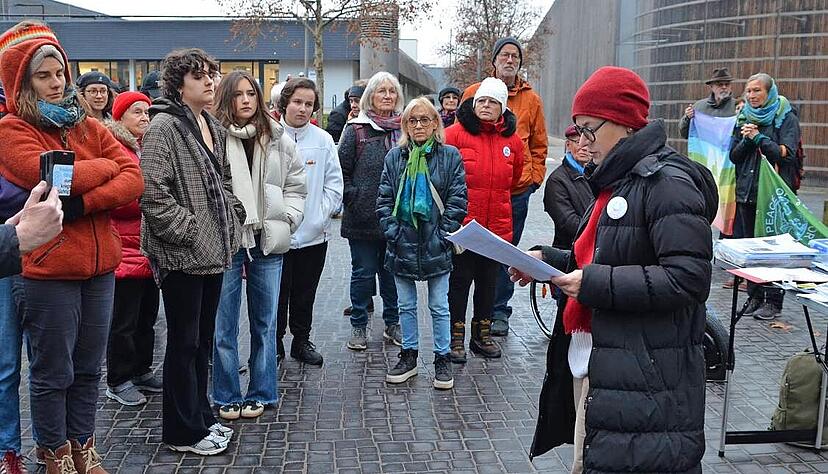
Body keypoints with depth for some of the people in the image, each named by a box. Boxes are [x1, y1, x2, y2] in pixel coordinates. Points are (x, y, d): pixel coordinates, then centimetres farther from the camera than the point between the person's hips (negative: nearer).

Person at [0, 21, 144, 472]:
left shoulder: (89, 127, 12)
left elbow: (134, 180, -1)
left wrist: (83, 203, -16)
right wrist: (106, 166, -5)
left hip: (99, 265, 5)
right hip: (48, 269, -5)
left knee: (88, 368, 15)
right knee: (53, 373, 6)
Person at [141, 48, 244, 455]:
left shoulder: (214, 128, 13)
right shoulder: (164, 126, -13)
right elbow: (153, 192, -21)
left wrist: (233, 220, 11)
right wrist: (187, 230, -19)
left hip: (213, 251, 8)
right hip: (182, 254, -8)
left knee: (203, 339, 17)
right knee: (184, 342, 3)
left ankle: (200, 416, 31)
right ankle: (183, 431, 16)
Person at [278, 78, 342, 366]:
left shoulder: (323, 141, 2)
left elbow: (334, 185, 4)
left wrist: (320, 216, -6)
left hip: (314, 234, 2)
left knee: (305, 294, 14)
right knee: (277, 294, 7)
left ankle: (302, 341, 29)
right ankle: (275, 343, 23)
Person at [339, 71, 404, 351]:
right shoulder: (357, 129, -1)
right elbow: (342, 169, -1)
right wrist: (352, 197, -9)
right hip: (363, 217, -3)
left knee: (393, 271, 12)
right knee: (363, 272, 6)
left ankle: (392, 324, 25)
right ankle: (358, 326, 19)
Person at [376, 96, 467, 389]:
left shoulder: (450, 156, -1)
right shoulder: (394, 157, 6)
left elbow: (457, 200, -3)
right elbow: (384, 199, 5)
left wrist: (444, 234, -9)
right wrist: (392, 231, -5)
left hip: (435, 245, -3)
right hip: (402, 245, 3)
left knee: (439, 307, 7)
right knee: (406, 306, 14)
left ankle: (442, 360, 19)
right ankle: (409, 356, 27)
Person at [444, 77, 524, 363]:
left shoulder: (512, 140, 6)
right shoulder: (455, 134, -8)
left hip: (497, 226, 4)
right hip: (462, 224, -4)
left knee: (488, 281, 15)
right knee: (459, 280, 3)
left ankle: (482, 334, 29)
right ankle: (456, 338, 15)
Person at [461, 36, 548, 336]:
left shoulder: (531, 99, 9)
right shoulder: (473, 93, 5)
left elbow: (539, 145, 14)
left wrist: (535, 177, 4)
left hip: (517, 190, 1)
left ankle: (499, 312, 19)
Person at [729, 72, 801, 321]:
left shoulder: (786, 118, -2)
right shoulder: (744, 118, 13)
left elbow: (785, 153, -12)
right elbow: (733, 156, 9)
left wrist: (758, 137, -13)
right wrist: (746, 140, -8)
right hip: (746, 191, 5)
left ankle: (773, 301, 4)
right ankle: (755, 297, 18)